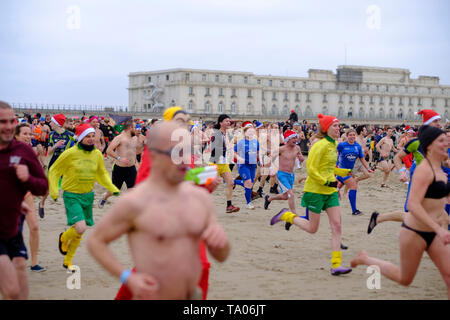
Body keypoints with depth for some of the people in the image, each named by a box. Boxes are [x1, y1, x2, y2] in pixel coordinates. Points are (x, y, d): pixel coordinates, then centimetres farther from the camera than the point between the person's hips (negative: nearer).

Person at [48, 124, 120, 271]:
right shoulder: (70, 153, -14)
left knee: (79, 232, 12)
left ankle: (68, 261, 32)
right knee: (80, 228, -20)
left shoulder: (97, 154, 0)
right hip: (72, 196, -5)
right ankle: (63, 238, 16)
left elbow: (102, 174, 15)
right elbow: (54, 171, -4)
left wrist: (112, 188, 2)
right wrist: (53, 191, -9)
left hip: (88, 195, 5)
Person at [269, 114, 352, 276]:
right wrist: (326, 182, -19)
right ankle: (286, 215, 26)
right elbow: (310, 168, -21)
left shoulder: (334, 144, 10)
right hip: (316, 191, -8)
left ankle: (336, 265, -2)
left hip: (330, 191, 8)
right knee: (312, 228, 3)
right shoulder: (321, 145, -17)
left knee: (337, 226, -3)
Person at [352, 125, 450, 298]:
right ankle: (365, 259, 28)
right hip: (414, 232, -8)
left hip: (433, 233, 8)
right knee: (404, 279, 9)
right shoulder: (423, 170, -20)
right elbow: (413, 205, -30)